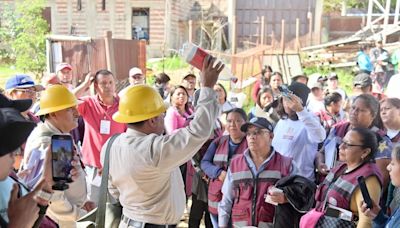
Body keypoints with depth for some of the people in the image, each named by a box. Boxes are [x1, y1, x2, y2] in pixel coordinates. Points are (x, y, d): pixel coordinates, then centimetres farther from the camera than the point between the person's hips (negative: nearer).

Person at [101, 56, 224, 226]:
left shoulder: (111, 147, -3)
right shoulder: (156, 149, -29)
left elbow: (114, 190, 7)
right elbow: (198, 131, -27)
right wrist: (207, 88, -19)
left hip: (129, 221, 8)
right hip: (156, 224, -8)